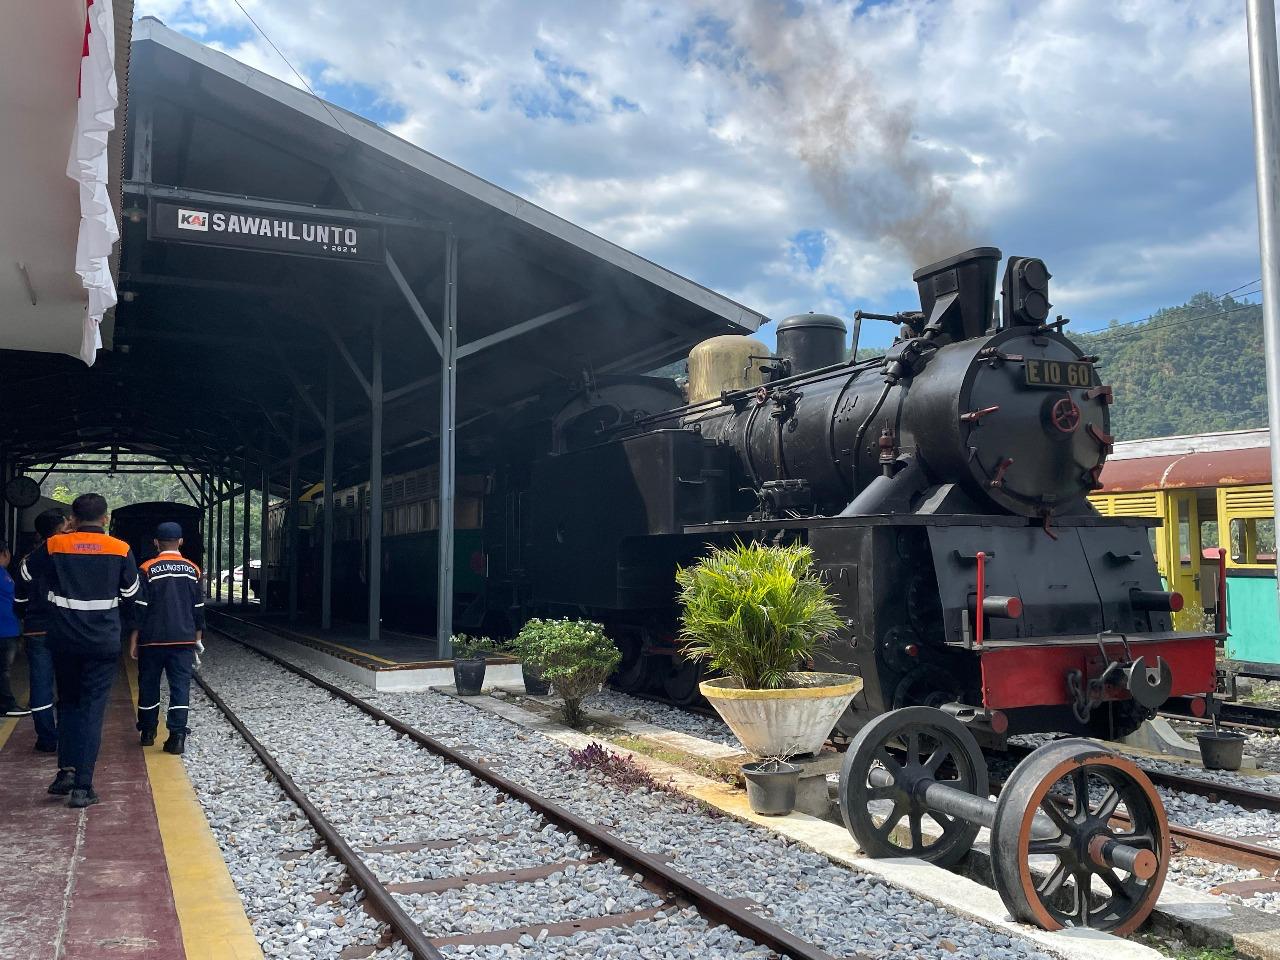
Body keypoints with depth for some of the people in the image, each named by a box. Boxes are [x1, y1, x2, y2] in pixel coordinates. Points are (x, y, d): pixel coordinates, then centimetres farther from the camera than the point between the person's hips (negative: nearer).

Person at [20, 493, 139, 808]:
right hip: (103, 642, -1)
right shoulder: (120, 549, -5)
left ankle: (67, 769, 9)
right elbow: (131, 592, 7)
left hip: (64, 640, 1)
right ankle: (82, 786, -1)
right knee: (92, 709, 3)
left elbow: (24, 573, 14)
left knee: (67, 702, 20)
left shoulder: (54, 546, -4)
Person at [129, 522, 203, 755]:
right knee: (180, 685, 0)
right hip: (184, 640, 1)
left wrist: (133, 640, 1)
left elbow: (139, 608, -6)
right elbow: (198, 608, 8)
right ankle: (177, 735, -9)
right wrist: (197, 638, 16)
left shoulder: (148, 569, -5)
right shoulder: (192, 570, 4)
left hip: (152, 640, -1)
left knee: (149, 684, 14)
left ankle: (148, 732, 24)